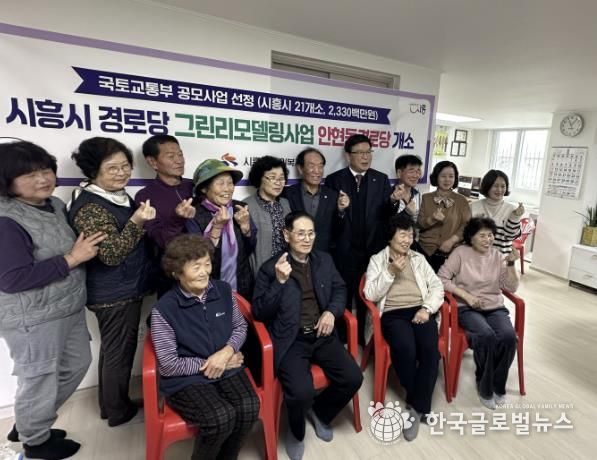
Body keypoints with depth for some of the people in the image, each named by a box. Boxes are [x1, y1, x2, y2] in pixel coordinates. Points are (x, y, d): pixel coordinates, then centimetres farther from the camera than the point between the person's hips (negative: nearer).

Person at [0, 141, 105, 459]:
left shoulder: (55, 205, 3)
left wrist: (88, 242, 1)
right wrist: (72, 259, -27)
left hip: (69, 308, 9)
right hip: (33, 319, -9)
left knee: (77, 364, 23)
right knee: (39, 379, 12)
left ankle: (28, 424, 46)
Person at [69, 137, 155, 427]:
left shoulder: (118, 196, 8)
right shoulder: (90, 207, -21)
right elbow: (112, 254, -27)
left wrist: (141, 220, 7)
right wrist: (137, 222, -34)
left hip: (122, 290, 9)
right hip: (114, 295, -9)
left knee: (111, 350, 21)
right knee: (120, 352, 7)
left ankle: (109, 405, 39)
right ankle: (118, 411, 28)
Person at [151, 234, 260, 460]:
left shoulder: (224, 290, -3)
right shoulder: (164, 309, -15)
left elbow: (240, 326, 8)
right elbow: (169, 365, -12)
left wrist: (227, 352, -11)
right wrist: (208, 364, -12)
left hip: (227, 368, 4)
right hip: (185, 380, -3)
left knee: (249, 408, -21)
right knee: (221, 417, -26)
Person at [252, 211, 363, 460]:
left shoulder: (324, 259, 8)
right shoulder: (270, 267, -7)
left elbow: (339, 289, 16)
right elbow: (259, 312, -9)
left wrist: (332, 311, -5)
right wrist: (280, 282, -24)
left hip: (322, 335, 5)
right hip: (291, 340, -4)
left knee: (353, 378, -10)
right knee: (301, 392, -24)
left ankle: (320, 411, 23)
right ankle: (297, 432, 15)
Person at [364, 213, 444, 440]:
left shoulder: (419, 258, 19)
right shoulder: (377, 259, 9)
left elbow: (437, 286, 11)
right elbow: (370, 295, -2)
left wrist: (427, 308, -7)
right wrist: (390, 272, -12)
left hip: (420, 311, 3)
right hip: (393, 314, -3)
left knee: (430, 349, -26)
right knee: (406, 349, -31)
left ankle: (417, 408, -9)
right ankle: (419, 400, -1)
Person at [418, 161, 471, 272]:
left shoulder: (461, 200, 5)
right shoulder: (426, 198, 5)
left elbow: (467, 225, -3)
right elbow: (419, 223, -1)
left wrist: (451, 240, -16)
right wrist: (432, 219, -21)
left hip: (451, 252, 0)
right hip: (426, 251, 0)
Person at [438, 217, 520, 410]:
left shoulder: (497, 256, 8)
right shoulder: (460, 253, -3)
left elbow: (511, 287, 3)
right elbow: (442, 279, -10)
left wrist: (511, 264, -11)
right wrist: (466, 295, -16)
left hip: (495, 308, 4)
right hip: (467, 308, -3)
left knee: (509, 336, -26)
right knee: (486, 336, -31)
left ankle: (497, 385, -2)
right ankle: (485, 386, -6)